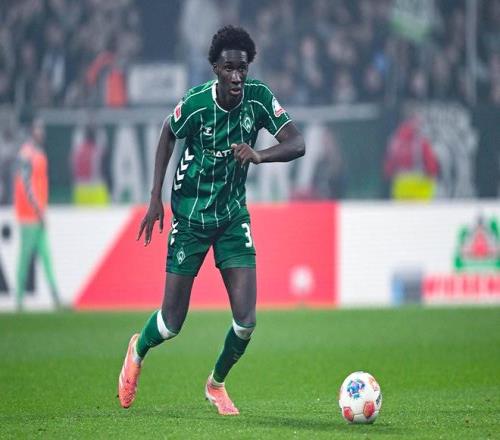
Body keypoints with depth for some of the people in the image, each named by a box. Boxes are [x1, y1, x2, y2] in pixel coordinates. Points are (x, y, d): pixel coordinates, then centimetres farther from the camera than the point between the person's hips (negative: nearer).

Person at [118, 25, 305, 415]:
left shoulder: (259, 98, -13)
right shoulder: (195, 104, -17)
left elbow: (297, 144, -19)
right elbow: (168, 135, 2)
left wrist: (259, 155, -39)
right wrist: (156, 198, -1)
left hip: (233, 215, 2)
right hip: (190, 215, -2)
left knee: (246, 320, -8)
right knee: (172, 323, 1)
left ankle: (217, 384, 21)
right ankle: (138, 352, 37)